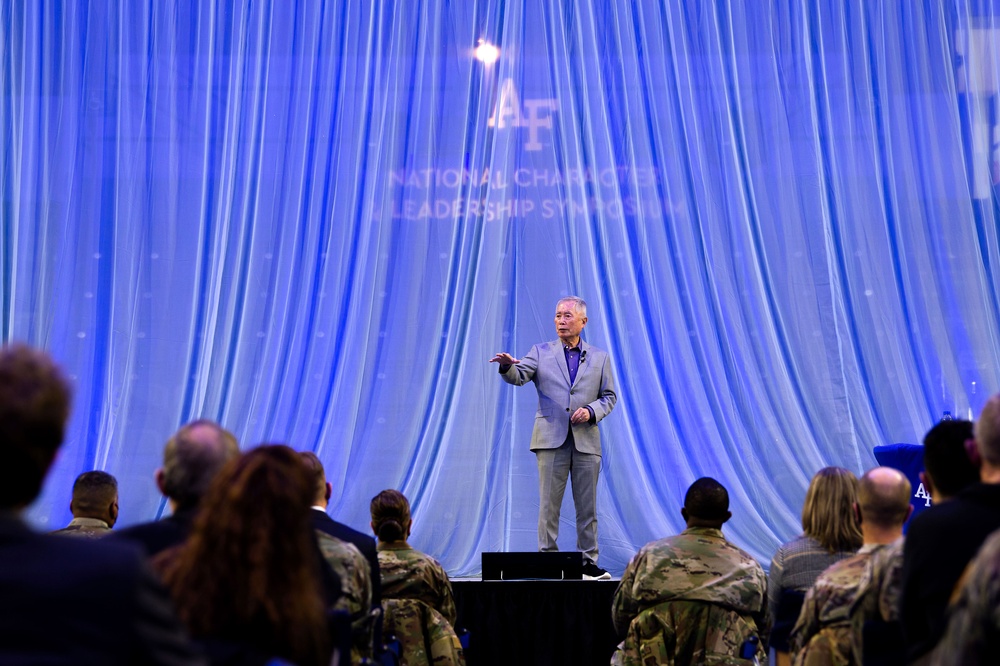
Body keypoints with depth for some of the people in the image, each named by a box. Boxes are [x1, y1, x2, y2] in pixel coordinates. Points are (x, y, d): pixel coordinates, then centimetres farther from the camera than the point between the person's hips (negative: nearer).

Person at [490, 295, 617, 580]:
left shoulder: (600, 357, 12)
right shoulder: (541, 352, 8)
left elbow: (609, 396, 11)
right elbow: (519, 376, -8)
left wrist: (591, 411, -9)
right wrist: (508, 366, -30)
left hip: (587, 441, 1)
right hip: (551, 439, -1)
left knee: (587, 506, 5)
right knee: (549, 504, -1)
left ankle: (588, 562, 12)